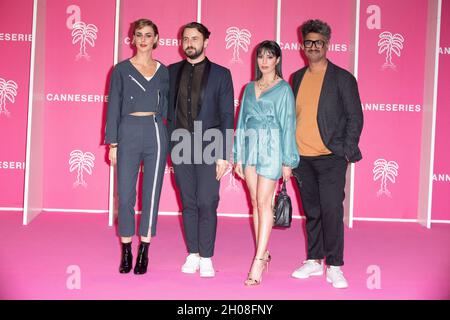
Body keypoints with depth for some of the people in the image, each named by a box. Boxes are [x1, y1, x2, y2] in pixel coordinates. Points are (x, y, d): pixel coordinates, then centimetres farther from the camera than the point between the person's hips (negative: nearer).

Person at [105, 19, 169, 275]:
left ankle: (144, 252, 13)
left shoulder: (163, 71, 9)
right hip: (128, 132, -1)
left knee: (151, 194, 3)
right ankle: (126, 251, 12)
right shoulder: (122, 69, 4)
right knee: (126, 193, -1)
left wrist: (166, 137, 4)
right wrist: (113, 143, -2)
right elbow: (114, 107, 3)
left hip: (156, 133, 1)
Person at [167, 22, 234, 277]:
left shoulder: (220, 74, 2)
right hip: (180, 147, 3)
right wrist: (169, 145, 2)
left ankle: (206, 258, 6)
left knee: (207, 204, -4)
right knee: (189, 203, 8)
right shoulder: (172, 72, 10)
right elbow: (168, 110, 11)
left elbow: (228, 116, -1)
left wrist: (223, 154, -7)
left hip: (208, 147, -2)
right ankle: (193, 254, 17)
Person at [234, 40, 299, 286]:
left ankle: (258, 262, -8)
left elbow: (288, 125, -2)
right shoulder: (250, 88, 15)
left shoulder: (284, 89, 0)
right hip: (250, 147, 5)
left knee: (263, 203, -9)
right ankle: (264, 254, 15)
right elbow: (242, 122, 16)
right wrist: (238, 156, 12)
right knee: (256, 203, 6)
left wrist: (287, 161, -6)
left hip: (271, 148, -5)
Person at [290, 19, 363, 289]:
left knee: (332, 211, -8)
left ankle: (335, 266, 2)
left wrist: (347, 152, -9)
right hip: (302, 157, 5)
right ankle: (314, 261, 22)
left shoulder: (342, 78, -1)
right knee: (312, 212, 12)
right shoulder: (297, 78, 12)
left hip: (330, 158, -4)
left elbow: (355, 117, -2)